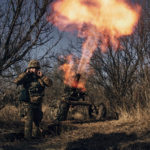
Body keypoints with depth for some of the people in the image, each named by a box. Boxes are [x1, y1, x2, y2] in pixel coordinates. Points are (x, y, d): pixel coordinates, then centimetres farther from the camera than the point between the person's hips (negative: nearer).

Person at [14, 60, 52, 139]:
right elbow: (16, 81, -22)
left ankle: (35, 137, 35)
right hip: (27, 104, -4)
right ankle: (28, 139, -6)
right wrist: (25, 73, -20)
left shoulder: (40, 78, 5)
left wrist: (42, 76, -14)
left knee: (37, 121, 18)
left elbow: (50, 83, -8)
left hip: (37, 105, 5)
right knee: (28, 122, -14)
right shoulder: (26, 77, -4)